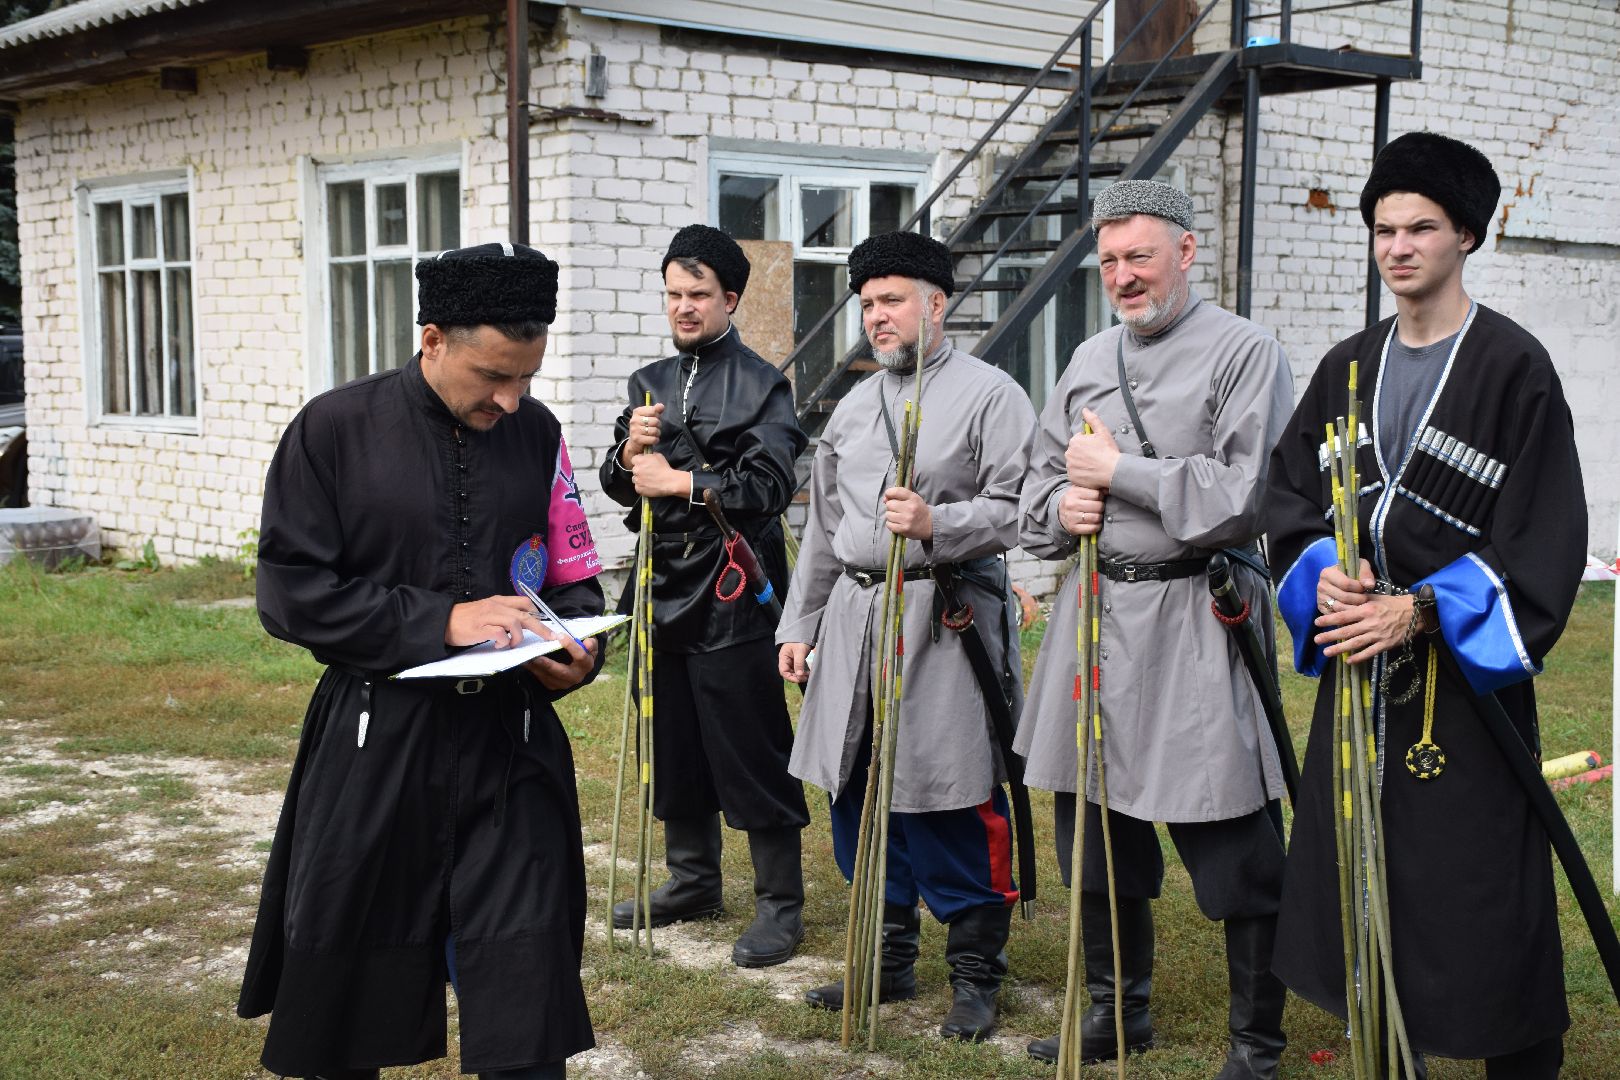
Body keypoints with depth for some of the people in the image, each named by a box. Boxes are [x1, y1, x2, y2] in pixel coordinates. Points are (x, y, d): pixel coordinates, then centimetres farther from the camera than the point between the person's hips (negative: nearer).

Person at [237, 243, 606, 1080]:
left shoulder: (537, 434, 4)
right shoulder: (334, 431, -6)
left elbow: (573, 577, 12)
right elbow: (291, 593, -9)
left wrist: (576, 650, -10)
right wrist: (441, 620, -17)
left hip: (510, 745, 2)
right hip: (373, 746, -2)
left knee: (524, 1011, 2)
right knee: (342, 994, 12)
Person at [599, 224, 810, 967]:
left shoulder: (761, 385, -5)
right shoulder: (651, 383, 15)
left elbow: (769, 485, -16)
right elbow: (618, 486, 14)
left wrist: (681, 481, -17)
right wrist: (631, 453, -7)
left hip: (732, 596, -7)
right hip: (667, 588, 7)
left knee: (751, 752, -3)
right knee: (674, 746, 15)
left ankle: (780, 905, 6)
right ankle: (692, 881, 31)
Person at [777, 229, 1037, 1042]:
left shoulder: (990, 394, -2)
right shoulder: (852, 407, 17)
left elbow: (1019, 509, -9)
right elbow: (823, 529, 20)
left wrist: (936, 524, -23)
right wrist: (798, 625, 17)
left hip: (948, 624, -6)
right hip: (855, 617, 7)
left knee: (953, 810, -3)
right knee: (858, 800, 10)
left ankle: (975, 976, 12)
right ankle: (888, 961, 25)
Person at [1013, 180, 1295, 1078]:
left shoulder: (1244, 353, -6)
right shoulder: (1089, 360, 14)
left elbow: (1246, 497, -17)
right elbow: (1039, 485, 20)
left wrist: (1115, 472, -14)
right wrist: (1060, 505, -3)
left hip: (1194, 624, -6)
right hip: (1094, 614, 7)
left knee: (1234, 856, 0)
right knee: (1096, 835, 16)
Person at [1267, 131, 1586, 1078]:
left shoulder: (1513, 366, -8)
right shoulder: (1348, 368, 11)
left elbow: (1540, 538, -12)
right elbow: (1291, 492, 13)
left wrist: (1421, 610, -19)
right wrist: (1324, 571, -7)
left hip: (1463, 669, -5)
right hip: (1357, 657, 6)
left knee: (1476, 889, -3)